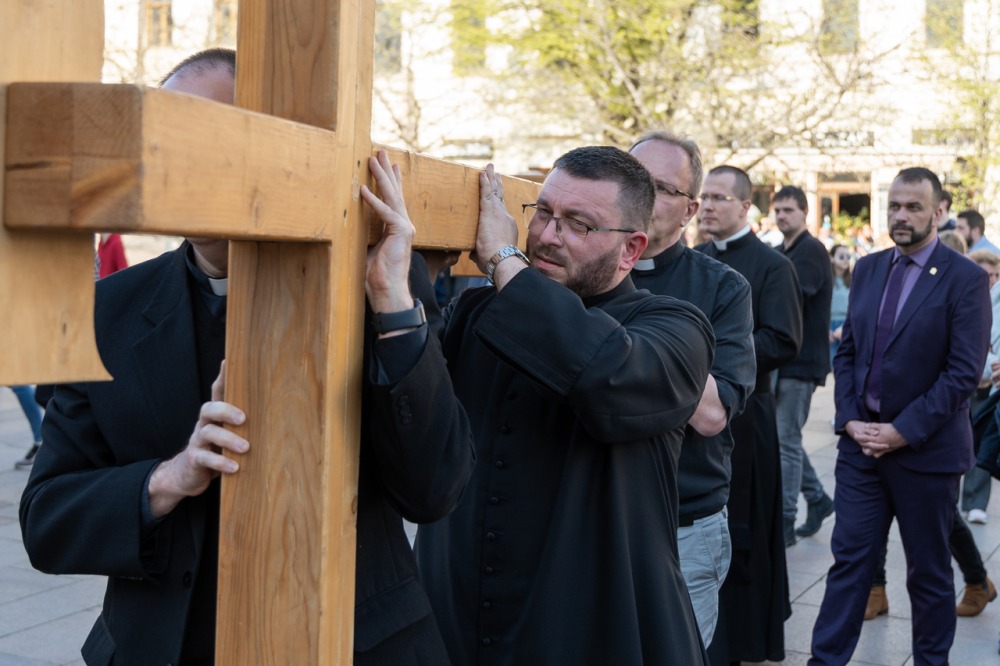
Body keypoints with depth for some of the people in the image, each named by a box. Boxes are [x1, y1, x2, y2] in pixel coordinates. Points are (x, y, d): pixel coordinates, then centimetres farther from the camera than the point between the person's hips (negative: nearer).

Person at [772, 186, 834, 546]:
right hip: (780, 359, 9)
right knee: (784, 437, 15)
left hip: (802, 359, -9)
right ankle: (817, 498, 30)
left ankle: (785, 521, 1)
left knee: (787, 441, -6)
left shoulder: (812, 251, -11)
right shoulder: (778, 253, 16)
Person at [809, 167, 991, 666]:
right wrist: (850, 419, -3)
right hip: (862, 441, 4)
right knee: (849, 560, 6)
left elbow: (965, 372, -14)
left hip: (926, 450, -4)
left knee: (929, 572, 11)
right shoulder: (868, 269, 8)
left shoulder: (965, 279, -9)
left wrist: (902, 431, -17)